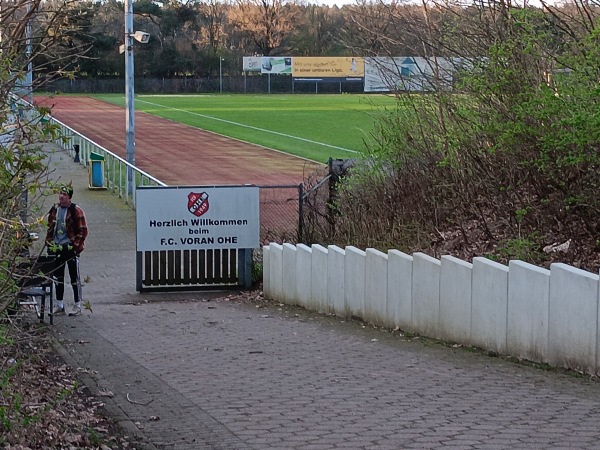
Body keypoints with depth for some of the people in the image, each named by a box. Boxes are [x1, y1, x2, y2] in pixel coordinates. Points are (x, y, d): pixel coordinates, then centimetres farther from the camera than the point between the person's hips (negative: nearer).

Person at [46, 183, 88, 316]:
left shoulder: (76, 210, -7)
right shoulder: (54, 210, 10)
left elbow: (83, 231, -8)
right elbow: (50, 229, 19)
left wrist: (76, 246, -13)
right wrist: (49, 244, 10)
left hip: (70, 248, -6)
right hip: (56, 249, 6)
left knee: (74, 278, 0)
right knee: (58, 277, 9)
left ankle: (77, 306, 6)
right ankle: (59, 305, 17)